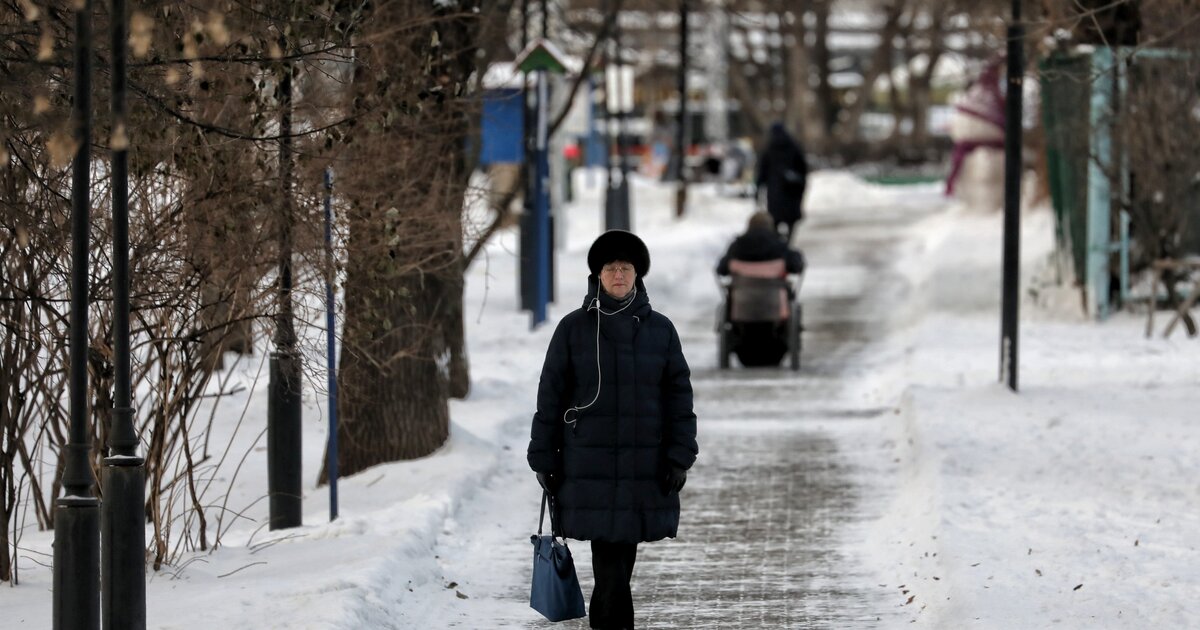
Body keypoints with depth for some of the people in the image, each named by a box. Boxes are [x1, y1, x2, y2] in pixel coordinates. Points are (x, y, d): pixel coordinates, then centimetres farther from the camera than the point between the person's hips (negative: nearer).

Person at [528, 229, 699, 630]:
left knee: (622, 553, 8)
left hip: (644, 465, 2)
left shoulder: (660, 330, 5)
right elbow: (551, 397, 3)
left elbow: (679, 396, 6)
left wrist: (680, 458, -2)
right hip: (590, 465, -2)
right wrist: (543, 459, 1)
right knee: (609, 556, -9)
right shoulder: (573, 328, 1)